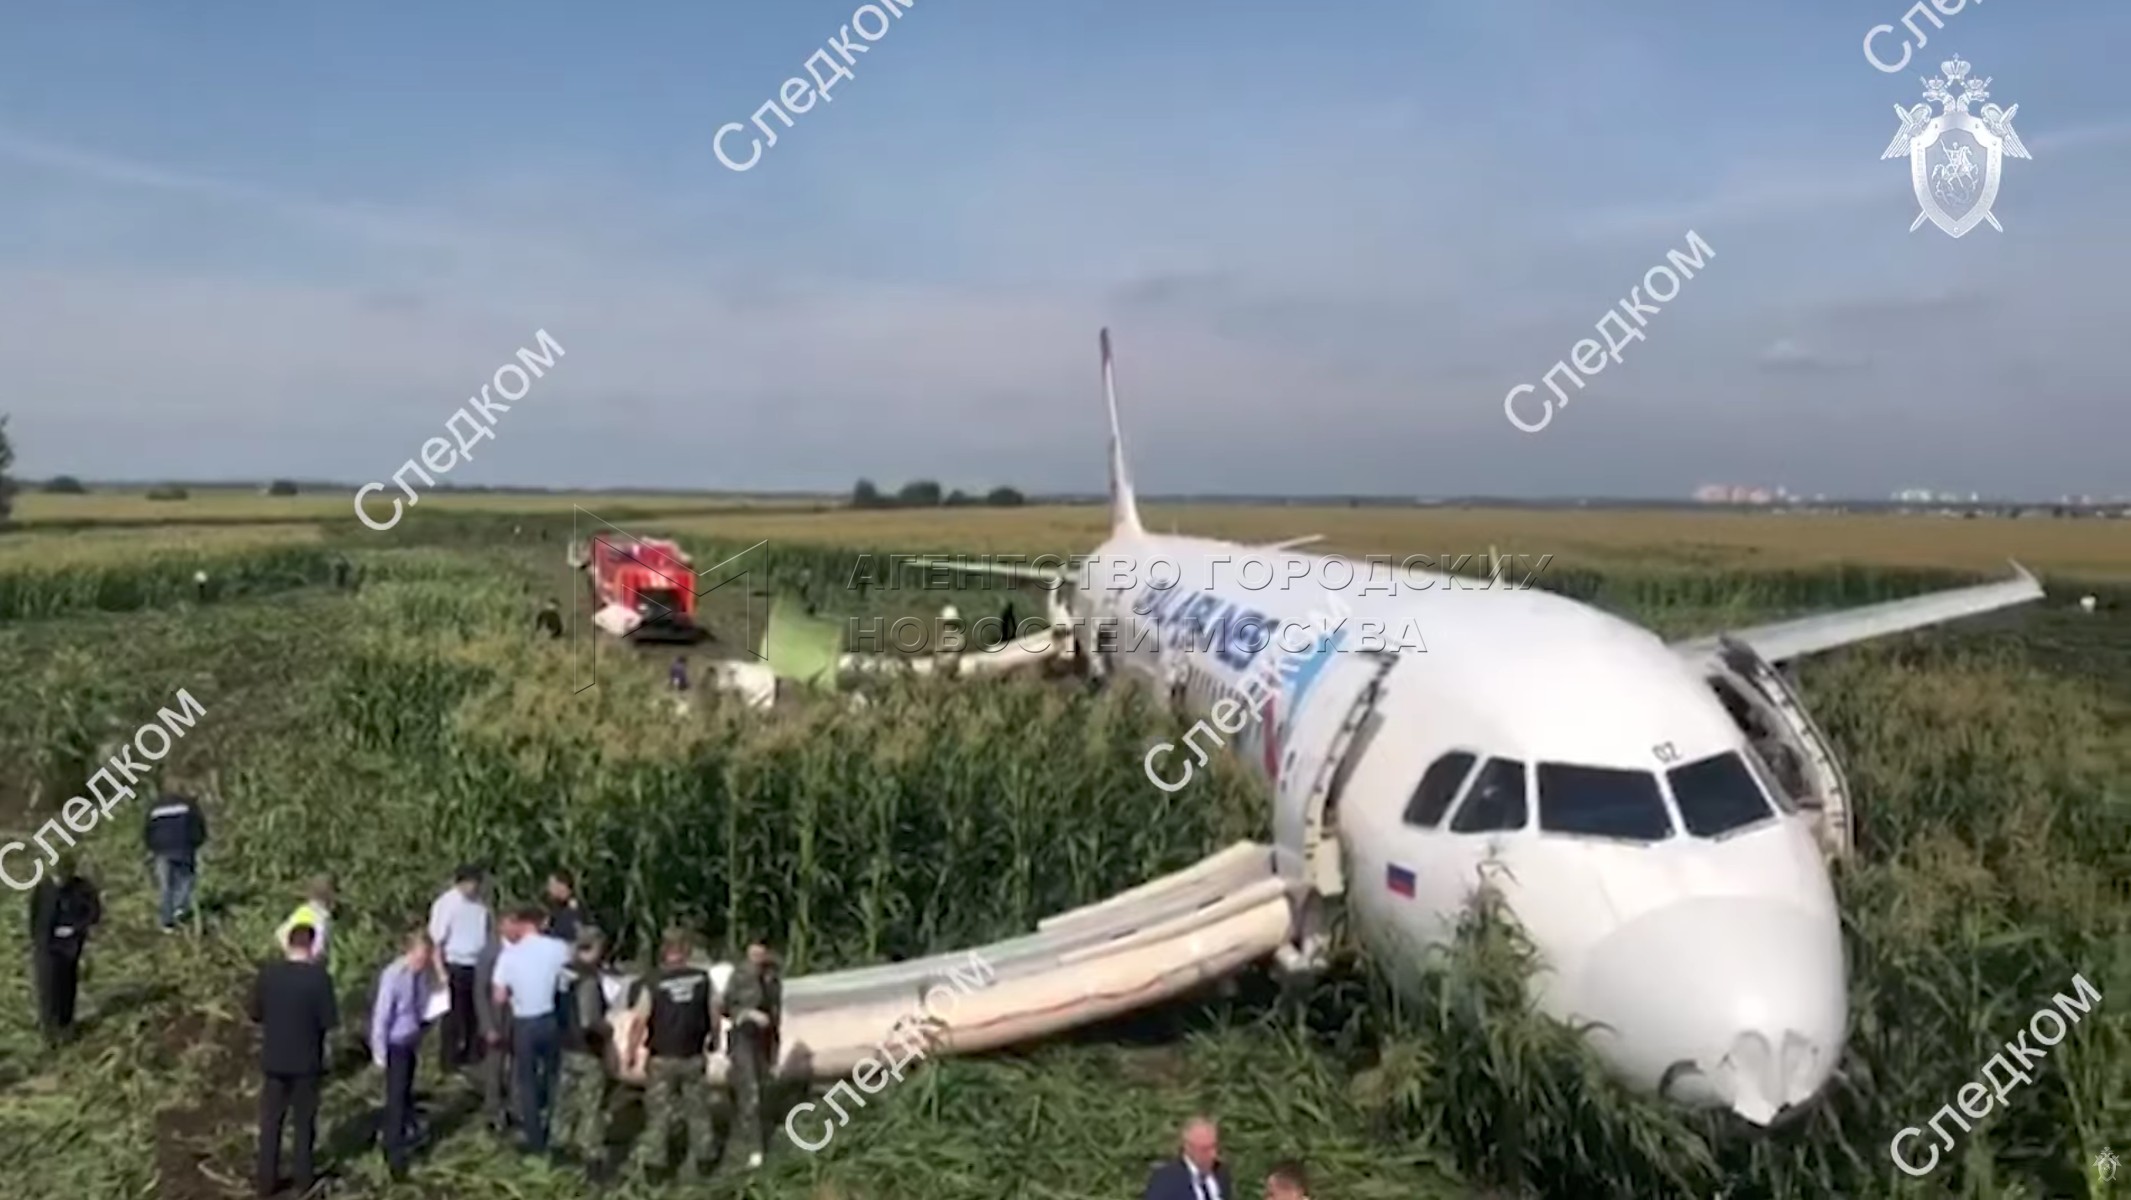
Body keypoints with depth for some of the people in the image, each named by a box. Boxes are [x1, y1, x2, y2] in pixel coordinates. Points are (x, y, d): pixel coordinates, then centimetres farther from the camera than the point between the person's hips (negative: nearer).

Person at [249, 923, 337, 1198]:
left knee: (270, 1121, 17)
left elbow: (254, 1014, -1)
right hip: (307, 1062, -2)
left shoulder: (267, 973, -10)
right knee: (304, 1121, 15)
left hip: (273, 1060, 2)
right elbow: (330, 1021, -14)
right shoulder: (319, 977, -18)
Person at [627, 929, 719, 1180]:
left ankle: (653, 1160, 12)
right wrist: (714, 1038, 17)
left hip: (662, 1058, -2)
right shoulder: (703, 978, -7)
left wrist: (632, 1050, 1)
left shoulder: (652, 982, -14)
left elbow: (640, 1021, -13)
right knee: (698, 1108, 15)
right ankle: (703, 1157, 23)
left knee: (659, 1110, 8)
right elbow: (714, 1014, 0)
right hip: (694, 1056, 2)